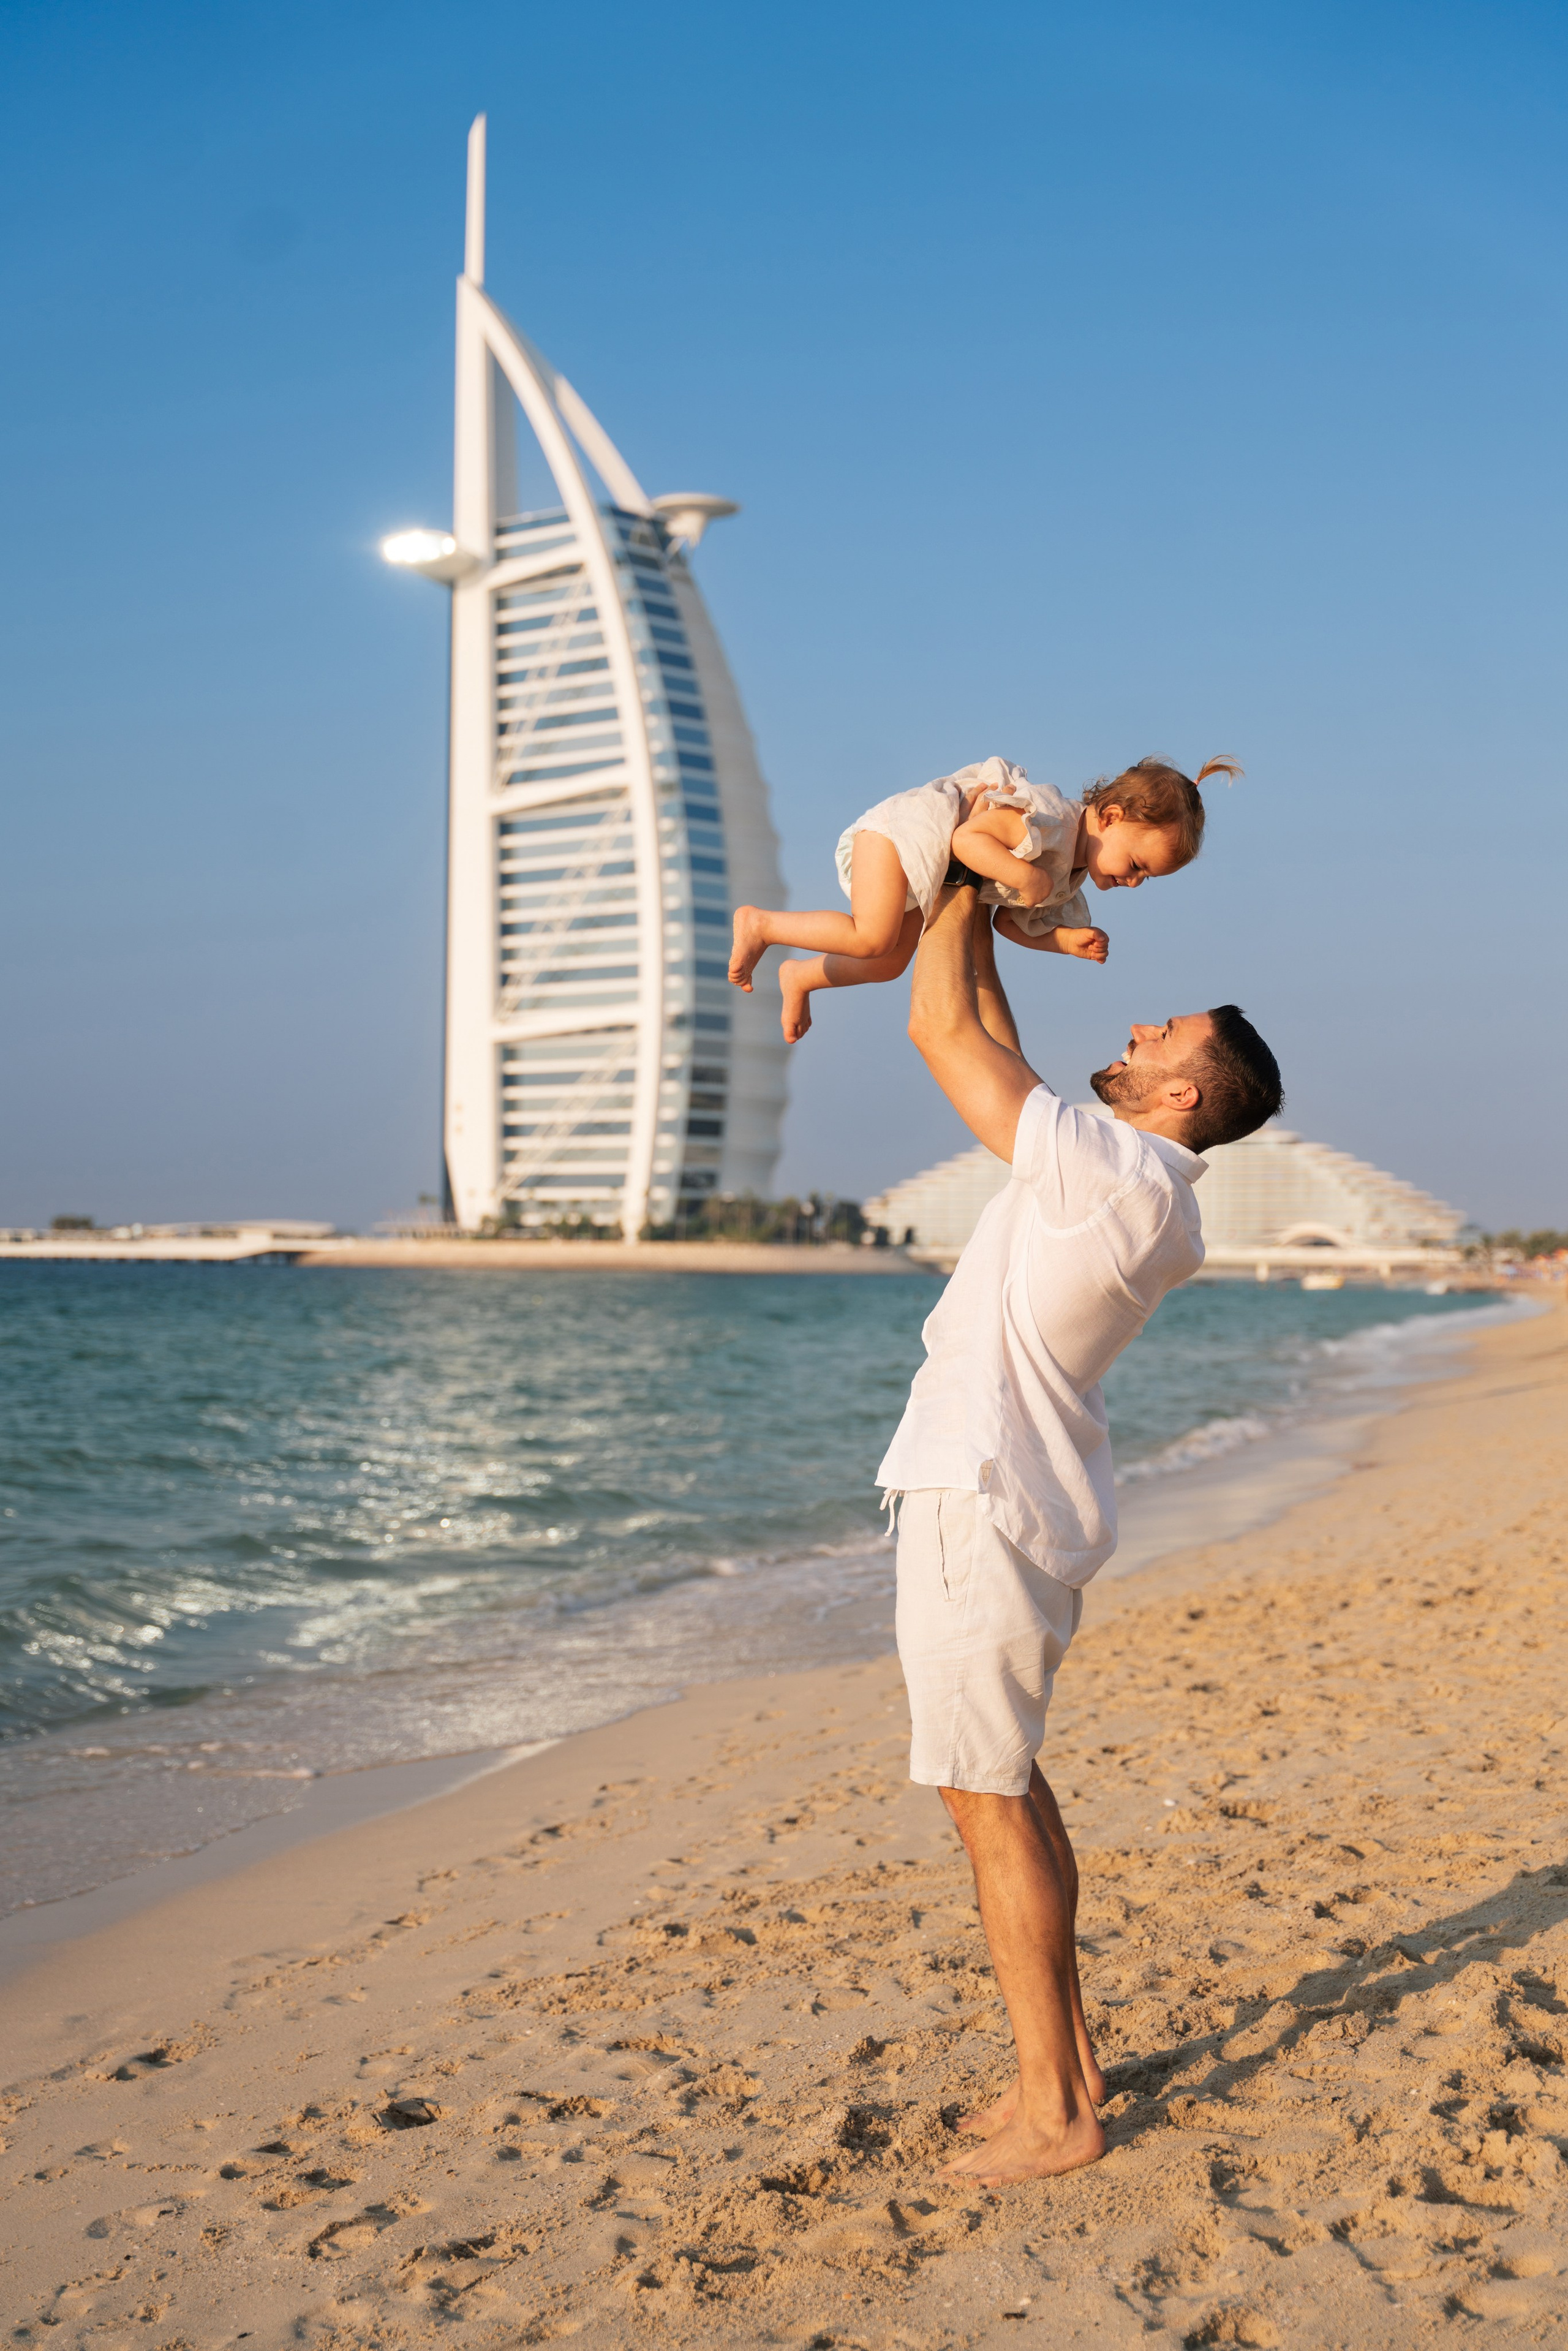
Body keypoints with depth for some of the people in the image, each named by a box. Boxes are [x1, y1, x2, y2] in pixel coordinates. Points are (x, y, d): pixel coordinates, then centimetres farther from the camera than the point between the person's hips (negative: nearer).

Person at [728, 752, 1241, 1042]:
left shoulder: (1069, 878, 4)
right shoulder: (1048, 820, -27)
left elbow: (1012, 922, 10)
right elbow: (967, 841, -35)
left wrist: (1070, 941, -4)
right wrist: (1028, 878, -34)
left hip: (931, 877, 10)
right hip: (901, 832, -10)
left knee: (889, 965, 11)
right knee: (872, 937, -25)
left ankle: (801, 977, 32)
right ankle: (760, 923, -9)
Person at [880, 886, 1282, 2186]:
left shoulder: (1111, 1169, -20)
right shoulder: (1152, 1192, 8)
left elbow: (943, 1029, -15)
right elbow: (991, 1046, 21)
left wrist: (963, 887, -1)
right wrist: (979, 919, 21)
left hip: (984, 1504, -10)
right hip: (1028, 1501, 10)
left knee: (986, 1796, -2)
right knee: (1007, 1782, 18)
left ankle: (1056, 2110, 8)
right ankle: (1065, 2057, 27)